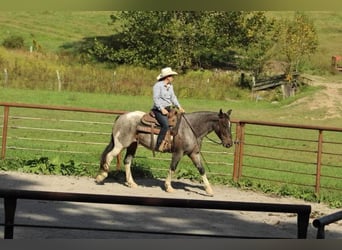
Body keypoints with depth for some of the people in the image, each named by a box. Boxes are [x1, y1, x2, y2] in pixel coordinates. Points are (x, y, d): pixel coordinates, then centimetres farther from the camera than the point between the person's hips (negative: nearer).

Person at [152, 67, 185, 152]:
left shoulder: (170, 86, 16)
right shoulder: (158, 85, -9)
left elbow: (173, 97, 18)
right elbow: (156, 98, -15)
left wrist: (179, 107, 4)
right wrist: (162, 109, -23)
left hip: (168, 109, 9)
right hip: (159, 110, -9)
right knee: (166, 124, -29)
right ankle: (158, 146, -27)